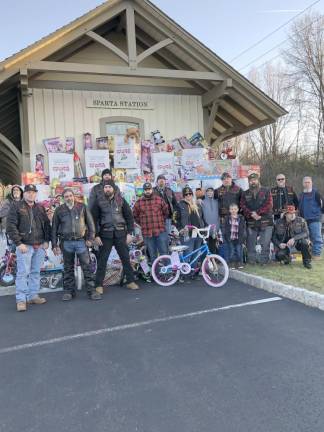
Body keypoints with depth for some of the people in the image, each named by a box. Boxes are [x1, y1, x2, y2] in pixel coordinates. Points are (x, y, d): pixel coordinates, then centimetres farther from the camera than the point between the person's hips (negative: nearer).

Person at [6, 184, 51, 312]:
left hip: (40, 246, 5)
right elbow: (11, 226, -7)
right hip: (24, 246, -5)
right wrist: (18, 243, -13)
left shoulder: (40, 208, 15)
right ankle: (21, 299, 1)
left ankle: (33, 296, 18)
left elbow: (47, 225, 17)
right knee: (23, 272, -5)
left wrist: (46, 241, 6)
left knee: (36, 272, 9)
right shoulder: (16, 206, 0)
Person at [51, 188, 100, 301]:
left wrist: (90, 238, -2)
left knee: (87, 267, -2)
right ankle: (69, 291, 19)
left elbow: (90, 223, 5)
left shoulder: (82, 207, 5)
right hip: (66, 243, 1)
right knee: (68, 268, 9)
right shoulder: (59, 210, 7)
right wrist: (54, 244, 5)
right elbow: (54, 228, 9)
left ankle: (91, 290, 4)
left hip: (81, 241, -1)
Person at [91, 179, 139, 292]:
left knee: (126, 258, 7)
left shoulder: (120, 200, 3)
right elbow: (94, 219, 1)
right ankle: (99, 285, 11)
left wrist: (129, 233, -1)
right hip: (105, 234, -1)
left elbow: (129, 216, 5)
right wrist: (96, 235, -5)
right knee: (102, 260, 2)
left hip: (120, 233, 1)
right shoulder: (98, 201, 0)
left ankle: (130, 281, 20)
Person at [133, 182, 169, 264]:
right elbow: (135, 215, 16)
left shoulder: (159, 199, 2)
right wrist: (142, 224, 10)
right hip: (147, 232, 1)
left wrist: (161, 222, 10)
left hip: (161, 231, -1)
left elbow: (166, 212, 12)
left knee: (164, 253, 2)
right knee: (152, 255, 10)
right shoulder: (139, 202, 4)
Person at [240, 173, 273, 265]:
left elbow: (269, 205, -3)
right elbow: (243, 206, 3)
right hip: (251, 222, 2)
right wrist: (251, 214, -13)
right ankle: (251, 261, 10)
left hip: (266, 221, -2)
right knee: (250, 243, 2)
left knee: (265, 243, -2)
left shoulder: (266, 191, 8)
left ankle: (264, 261, 6)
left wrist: (257, 212, -12)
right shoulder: (245, 194, 14)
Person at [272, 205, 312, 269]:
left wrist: (294, 238, -35)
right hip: (284, 244, 0)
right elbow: (274, 236, 0)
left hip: (298, 242, 0)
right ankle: (287, 258, 12)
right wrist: (279, 244, -20)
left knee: (304, 241, -34)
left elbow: (306, 233, -20)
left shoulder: (301, 221, -9)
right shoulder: (278, 223, -5)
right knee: (280, 254, -30)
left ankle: (307, 261, -8)